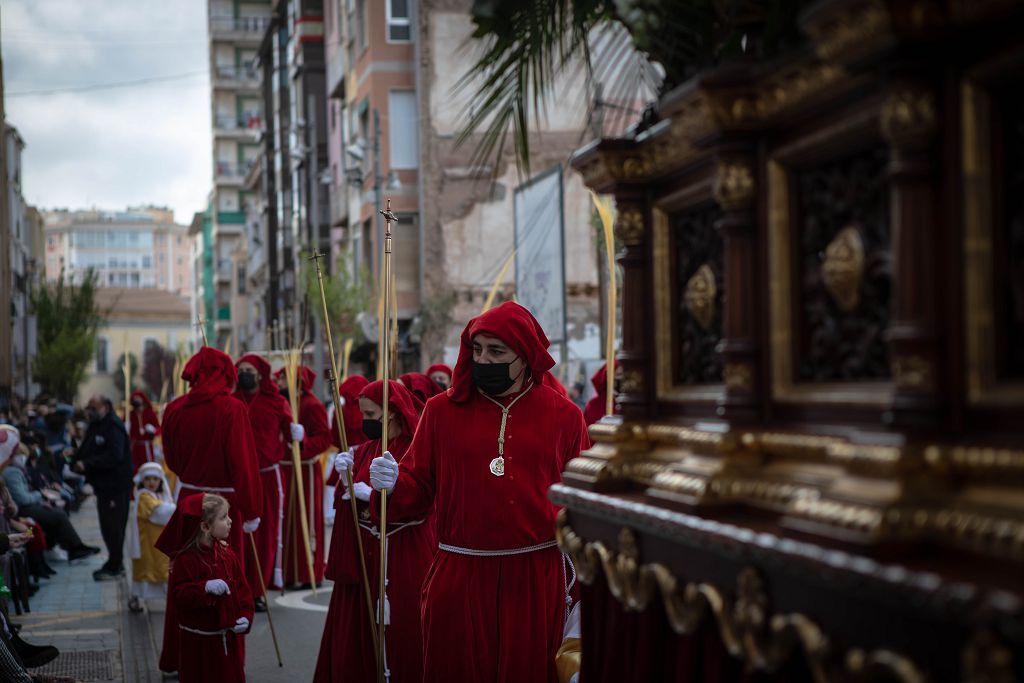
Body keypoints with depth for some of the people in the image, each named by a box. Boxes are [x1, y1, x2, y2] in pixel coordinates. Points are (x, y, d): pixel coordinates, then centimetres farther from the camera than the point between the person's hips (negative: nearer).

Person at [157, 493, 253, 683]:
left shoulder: (227, 553, 3)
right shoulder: (186, 560, -17)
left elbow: (242, 589, 6)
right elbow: (178, 595, -23)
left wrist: (245, 616, -6)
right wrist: (205, 588, -37)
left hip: (229, 637, 6)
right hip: (199, 641, -6)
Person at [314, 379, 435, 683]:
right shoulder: (364, 450, 11)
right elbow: (348, 506, 11)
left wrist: (373, 495, -18)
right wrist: (345, 477, -7)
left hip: (404, 558, -5)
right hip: (364, 555, 6)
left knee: (400, 635, -4)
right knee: (359, 633, 5)